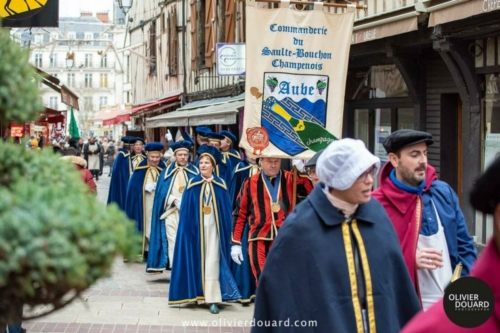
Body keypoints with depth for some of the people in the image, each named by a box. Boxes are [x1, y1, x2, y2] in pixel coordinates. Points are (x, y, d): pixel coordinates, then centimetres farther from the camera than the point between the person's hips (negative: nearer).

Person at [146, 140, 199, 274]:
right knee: (173, 241, -4)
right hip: (171, 212, 1)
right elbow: (162, 192, 2)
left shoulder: (194, 172, 7)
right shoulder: (167, 172, 10)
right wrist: (175, 200, -13)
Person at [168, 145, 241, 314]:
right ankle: (197, 295, 16)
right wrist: (187, 229, -7)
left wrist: (226, 232, -2)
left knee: (213, 262, -5)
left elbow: (226, 211, 3)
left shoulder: (220, 185, 2)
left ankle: (212, 298, -6)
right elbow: (185, 210, 0)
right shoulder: (192, 184, 1)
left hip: (214, 228, 0)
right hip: (196, 227, 0)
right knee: (197, 260, 6)